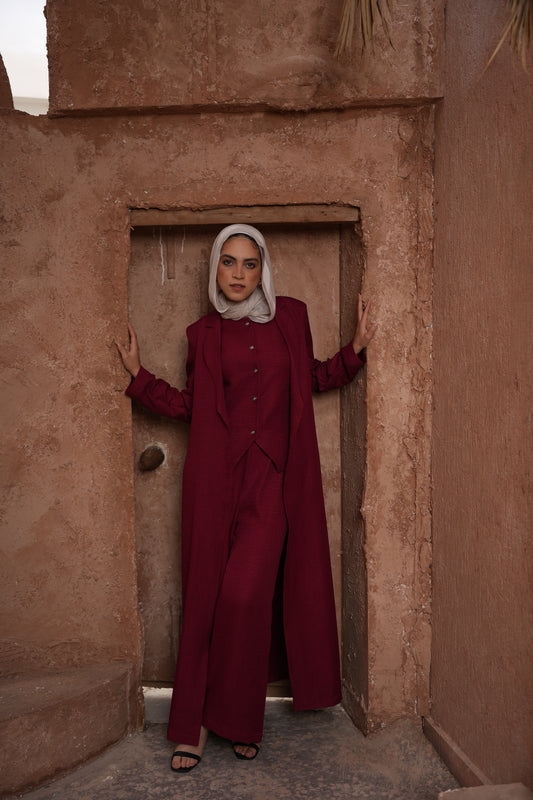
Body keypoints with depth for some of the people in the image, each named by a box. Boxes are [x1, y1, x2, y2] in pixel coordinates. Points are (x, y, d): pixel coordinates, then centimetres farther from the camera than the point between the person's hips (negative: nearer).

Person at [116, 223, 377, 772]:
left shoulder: (290, 317, 9)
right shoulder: (203, 334, 9)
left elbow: (313, 378, 20)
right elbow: (189, 405, 11)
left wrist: (355, 349, 9)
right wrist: (138, 375, 5)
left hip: (272, 478, 0)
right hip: (216, 478, 1)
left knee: (246, 594, -9)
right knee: (207, 593, 1)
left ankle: (238, 719, 9)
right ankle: (193, 724, 13)